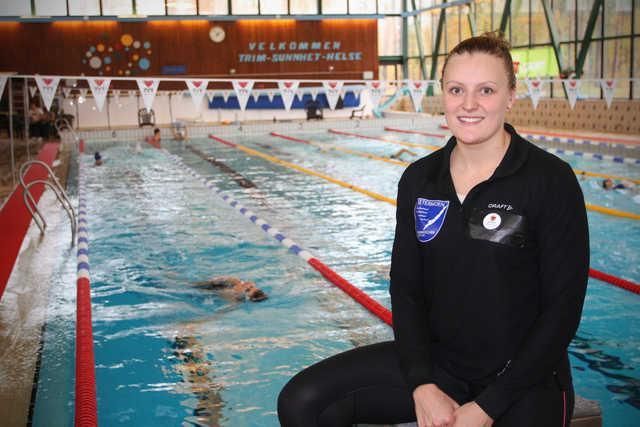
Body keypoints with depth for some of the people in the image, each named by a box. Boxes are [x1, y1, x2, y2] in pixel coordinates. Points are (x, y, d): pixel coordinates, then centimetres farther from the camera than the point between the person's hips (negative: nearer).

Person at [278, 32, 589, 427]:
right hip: (435, 360, 4)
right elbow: (405, 288, 4)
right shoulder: (418, 179, 0)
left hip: (523, 377, -3)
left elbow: (562, 308, -11)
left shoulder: (552, 180, -12)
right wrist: (422, 385, -9)